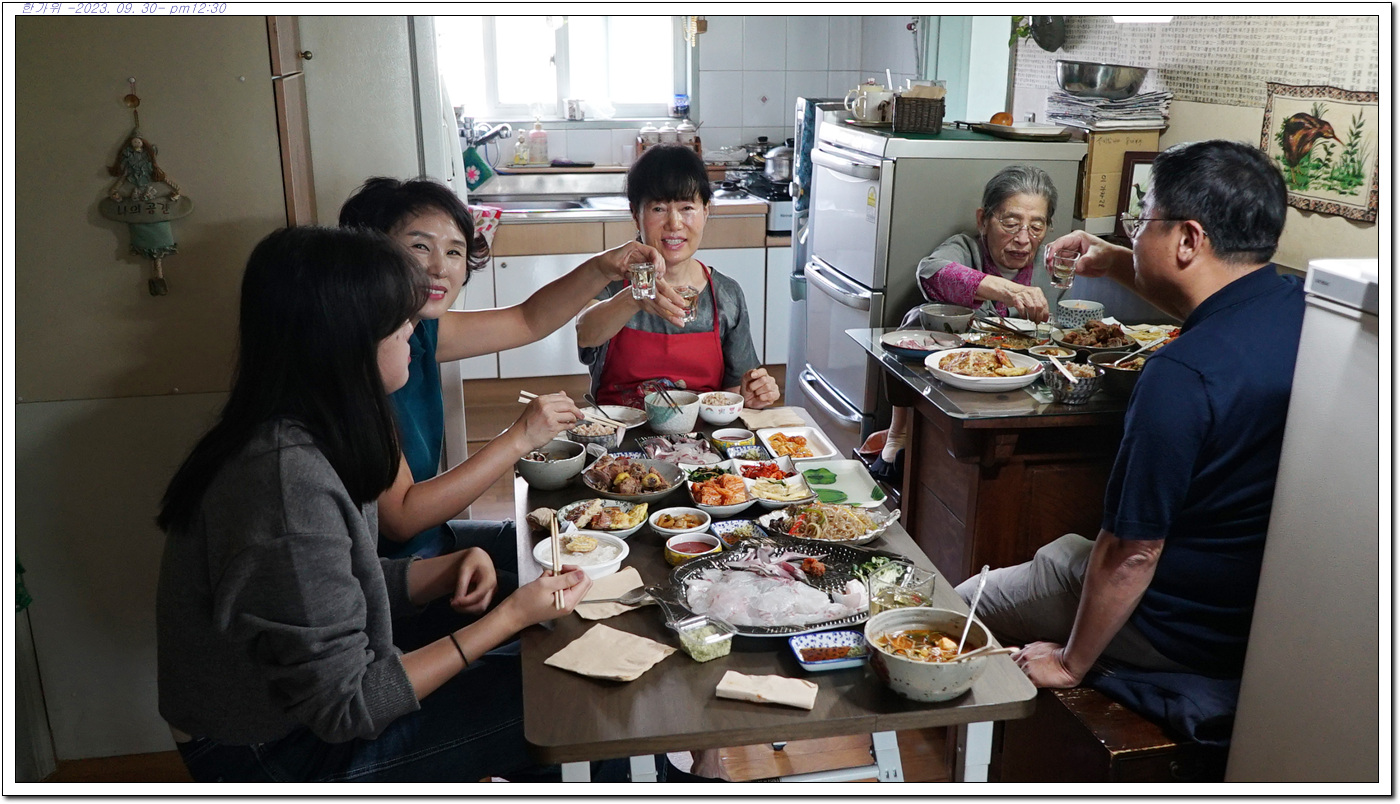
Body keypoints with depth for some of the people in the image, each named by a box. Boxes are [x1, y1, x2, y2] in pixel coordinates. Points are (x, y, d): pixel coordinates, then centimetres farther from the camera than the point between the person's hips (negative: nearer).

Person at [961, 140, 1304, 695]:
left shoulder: (1182, 377, -33)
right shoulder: (1305, 308, -8)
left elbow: (1133, 553, -26)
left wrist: (1070, 663, -11)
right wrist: (1117, 265, 11)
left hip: (1185, 639, -8)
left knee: (960, 606, 9)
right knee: (1063, 550, 30)